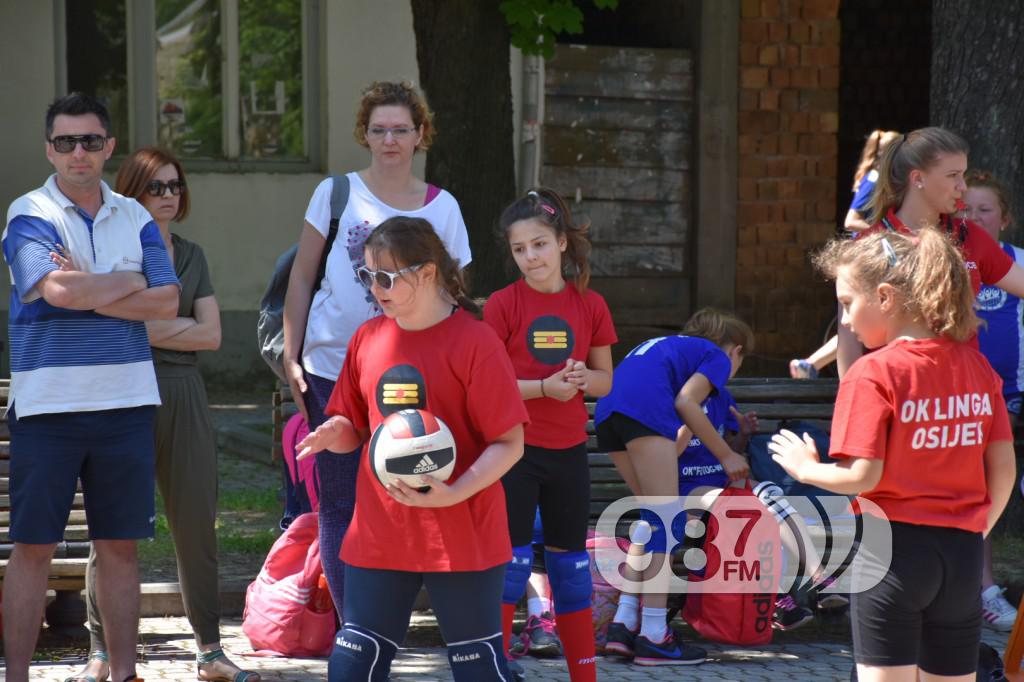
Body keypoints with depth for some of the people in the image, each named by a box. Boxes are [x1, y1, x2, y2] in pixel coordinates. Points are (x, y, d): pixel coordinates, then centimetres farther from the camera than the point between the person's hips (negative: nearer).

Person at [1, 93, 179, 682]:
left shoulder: (135, 218, 10)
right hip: (48, 405, -4)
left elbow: (166, 302, 0)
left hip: (126, 401, 4)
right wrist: (129, 282, -5)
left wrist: (88, 294, -11)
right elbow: (57, 288, -20)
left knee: (121, 545, 7)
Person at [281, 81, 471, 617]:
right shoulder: (337, 194, 1)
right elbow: (301, 278, 6)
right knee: (339, 503, 1)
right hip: (333, 368, -1)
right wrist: (291, 357, 1)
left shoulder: (443, 208, 5)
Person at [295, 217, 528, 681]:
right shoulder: (367, 339, 7)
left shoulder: (474, 342, -11)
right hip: (379, 534, 5)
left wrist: (454, 494, -25)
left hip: (462, 535, -5)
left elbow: (509, 443, -11)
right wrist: (335, 433, -8)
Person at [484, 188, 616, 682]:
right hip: (514, 449, -4)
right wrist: (543, 388, -20)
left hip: (568, 451, 4)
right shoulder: (503, 304, -7)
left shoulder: (590, 306, 3)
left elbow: (604, 381, 9)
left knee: (571, 563, 12)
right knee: (512, 559, -5)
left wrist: (582, 377, -13)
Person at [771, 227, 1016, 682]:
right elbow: (1003, 469, 7)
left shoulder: (873, 375, -13)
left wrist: (806, 468, 1)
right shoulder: (976, 366, 5)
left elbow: (861, 476, -17)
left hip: (892, 551, -5)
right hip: (963, 552, 6)